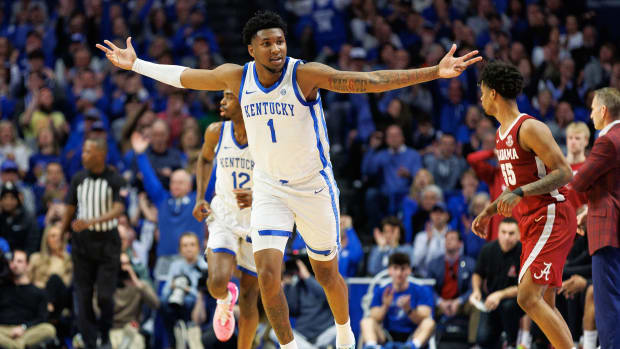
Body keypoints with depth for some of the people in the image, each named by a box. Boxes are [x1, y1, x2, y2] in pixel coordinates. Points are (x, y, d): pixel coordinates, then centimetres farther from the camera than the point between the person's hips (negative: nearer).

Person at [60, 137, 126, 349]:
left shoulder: (114, 180, -7)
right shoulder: (78, 179, 4)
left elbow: (118, 210, -19)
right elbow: (70, 210, 12)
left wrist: (91, 221, -32)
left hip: (107, 242, -3)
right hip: (82, 242, 3)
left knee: (104, 296, -8)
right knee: (83, 296, 0)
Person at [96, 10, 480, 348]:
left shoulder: (305, 74, -19)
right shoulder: (237, 77, -6)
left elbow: (369, 81, -26)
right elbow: (183, 77, 10)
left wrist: (435, 72, -34)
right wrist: (136, 64, 16)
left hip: (314, 186, -2)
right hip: (269, 188, 3)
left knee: (327, 274, 11)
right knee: (268, 272, -14)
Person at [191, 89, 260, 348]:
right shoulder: (216, 132, -9)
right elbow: (205, 158, 15)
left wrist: (257, 197, -28)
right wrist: (199, 198, 2)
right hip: (223, 216, 1)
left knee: (249, 297, 2)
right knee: (217, 282, -22)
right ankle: (224, 300, 15)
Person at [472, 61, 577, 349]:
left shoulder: (530, 129, -14)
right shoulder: (502, 134, 16)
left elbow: (565, 173, -19)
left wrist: (520, 193, -26)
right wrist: (488, 212, 20)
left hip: (551, 218, -10)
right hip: (532, 221, 10)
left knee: (528, 298, -18)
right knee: (545, 304, 8)